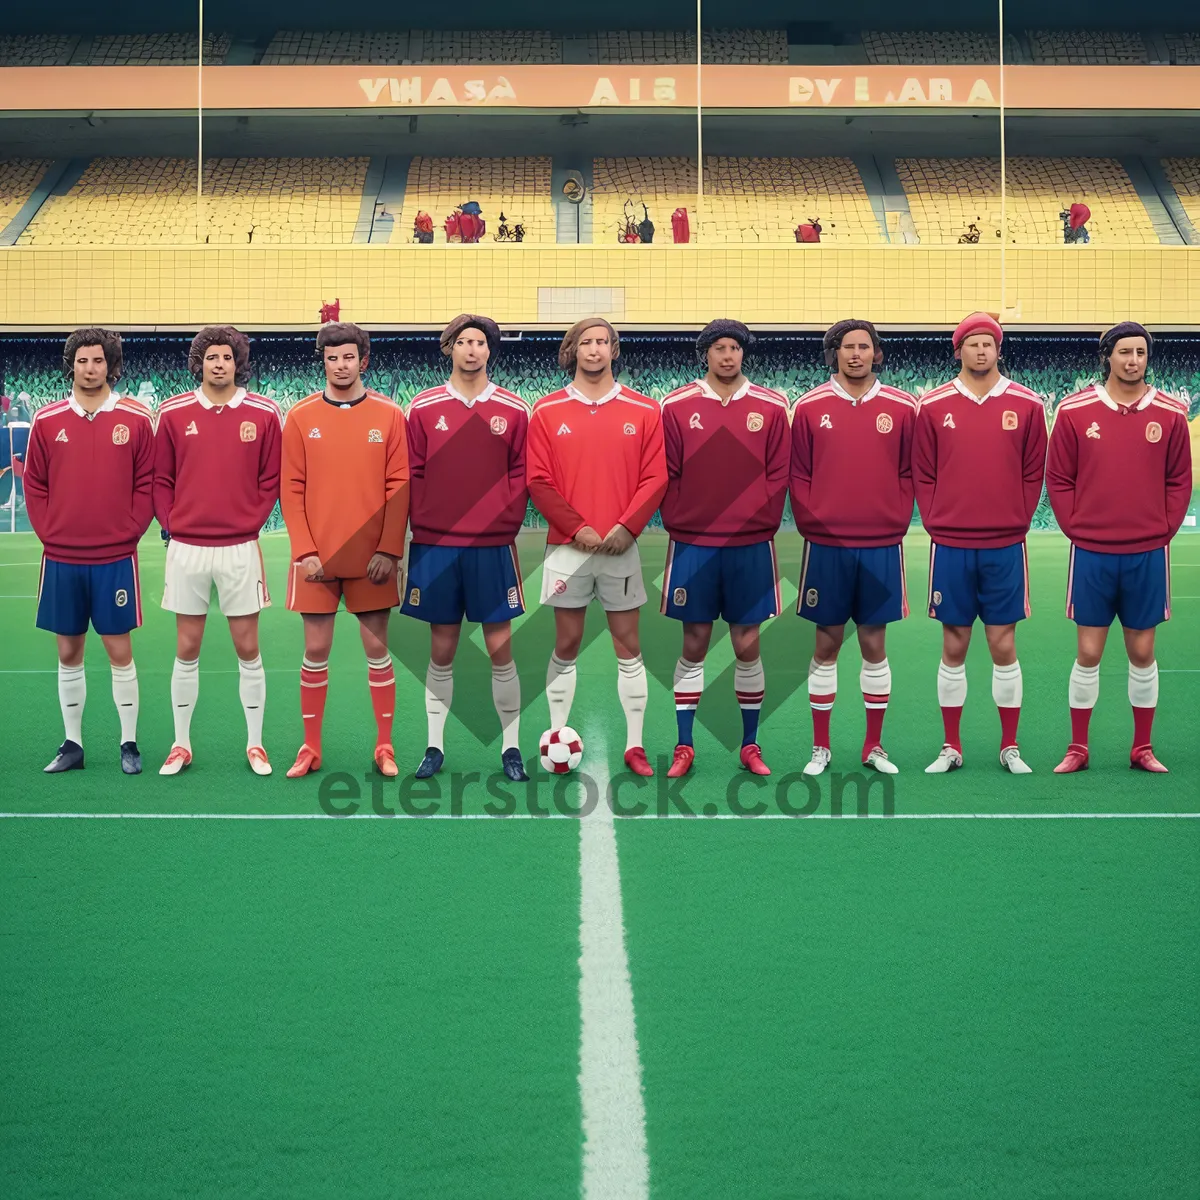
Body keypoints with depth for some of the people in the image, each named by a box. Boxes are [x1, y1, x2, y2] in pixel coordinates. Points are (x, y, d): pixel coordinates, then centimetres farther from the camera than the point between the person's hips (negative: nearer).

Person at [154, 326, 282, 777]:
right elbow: (160, 479, 7)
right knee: (186, 650, 7)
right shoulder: (173, 413, 2)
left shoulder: (263, 414, 0)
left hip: (240, 548, -1)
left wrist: (252, 521, -6)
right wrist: (171, 524, -3)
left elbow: (271, 479, 3)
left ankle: (255, 744, 15)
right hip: (186, 548, 1)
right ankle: (181, 744, 17)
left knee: (247, 649, 5)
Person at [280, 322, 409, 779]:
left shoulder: (389, 416, 1)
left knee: (377, 647, 5)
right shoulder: (301, 416, 2)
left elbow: (399, 486, -1)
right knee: (316, 650, 4)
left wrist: (389, 549, -9)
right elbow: (291, 488, 0)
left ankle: (385, 747, 13)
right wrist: (305, 550, -7)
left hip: (372, 557, 0)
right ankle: (311, 748, 14)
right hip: (316, 556, 0)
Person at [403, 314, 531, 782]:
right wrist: (421, 526, -3)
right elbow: (412, 475, 4)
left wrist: (507, 526, -6)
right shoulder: (424, 408, 4)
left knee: (500, 648, 1)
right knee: (441, 651, 7)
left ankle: (511, 748, 12)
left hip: (492, 548, 0)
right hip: (434, 546, 1)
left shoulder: (513, 411, 3)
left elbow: (521, 477, 3)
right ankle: (434, 747, 17)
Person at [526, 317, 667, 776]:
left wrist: (627, 527, -13)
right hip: (567, 547, 0)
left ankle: (635, 745, 9)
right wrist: (577, 528, -11)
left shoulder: (643, 410, 4)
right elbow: (539, 481, -2)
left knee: (628, 647, 4)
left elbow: (655, 478, 0)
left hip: (621, 545, 0)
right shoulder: (547, 411, 3)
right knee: (566, 646, 5)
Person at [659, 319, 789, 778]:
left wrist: (763, 522, -4)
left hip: (751, 545, 0)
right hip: (692, 545, 0)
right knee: (694, 644, 5)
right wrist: (676, 523, -4)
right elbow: (667, 474, 3)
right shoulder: (677, 406, 2)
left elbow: (778, 475, 3)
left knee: (747, 644, 5)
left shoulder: (770, 407, 3)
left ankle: (750, 745, 16)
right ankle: (684, 747, 12)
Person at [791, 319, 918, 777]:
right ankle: (821, 747, 14)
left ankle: (874, 747, 16)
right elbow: (798, 475, 3)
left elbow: (910, 473, 5)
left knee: (874, 643, 6)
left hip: (882, 545, 1)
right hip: (826, 545, 0)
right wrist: (811, 523, -5)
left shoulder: (902, 408, 3)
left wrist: (897, 521, -3)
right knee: (827, 643, 5)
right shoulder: (810, 407, 1)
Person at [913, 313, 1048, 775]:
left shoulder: (1026, 404, 2)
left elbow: (1034, 472, 5)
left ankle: (1010, 747, 14)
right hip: (950, 546, 0)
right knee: (954, 646, 6)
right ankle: (951, 747, 16)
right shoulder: (933, 405, 2)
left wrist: (1018, 521, -2)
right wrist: (935, 522, -2)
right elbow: (921, 473, 5)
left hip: (1005, 546, 0)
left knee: (1003, 645, 3)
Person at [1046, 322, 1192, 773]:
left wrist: (1164, 529, -2)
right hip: (1092, 553, -1)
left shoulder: (1170, 414, 1)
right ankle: (1077, 749, 14)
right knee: (1088, 653, 3)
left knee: (1142, 652, 8)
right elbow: (1058, 479, 2)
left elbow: (1179, 481, 6)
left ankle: (1142, 749, 19)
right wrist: (1075, 527, -3)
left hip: (1148, 554, 1)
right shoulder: (1074, 411, -2)